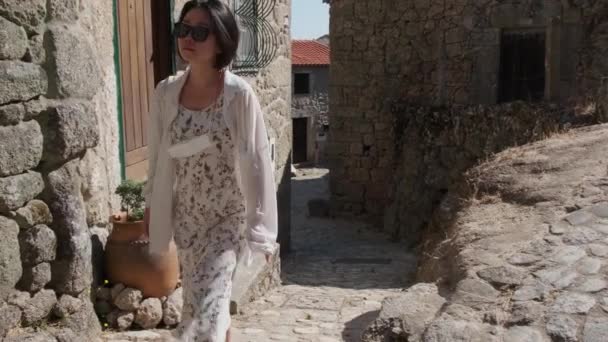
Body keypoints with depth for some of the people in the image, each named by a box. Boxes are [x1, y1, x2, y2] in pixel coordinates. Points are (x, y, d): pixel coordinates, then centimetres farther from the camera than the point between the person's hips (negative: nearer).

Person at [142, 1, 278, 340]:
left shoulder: (239, 95, -15)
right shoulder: (166, 92, -3)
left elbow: (257, 163, -13)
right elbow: (158, 156, 8)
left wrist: (261, 227, -12)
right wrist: (152, 206, 13)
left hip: (229, 215, -4)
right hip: (186, 216, 4)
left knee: (205, 305, -9)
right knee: (207, 296, 17)